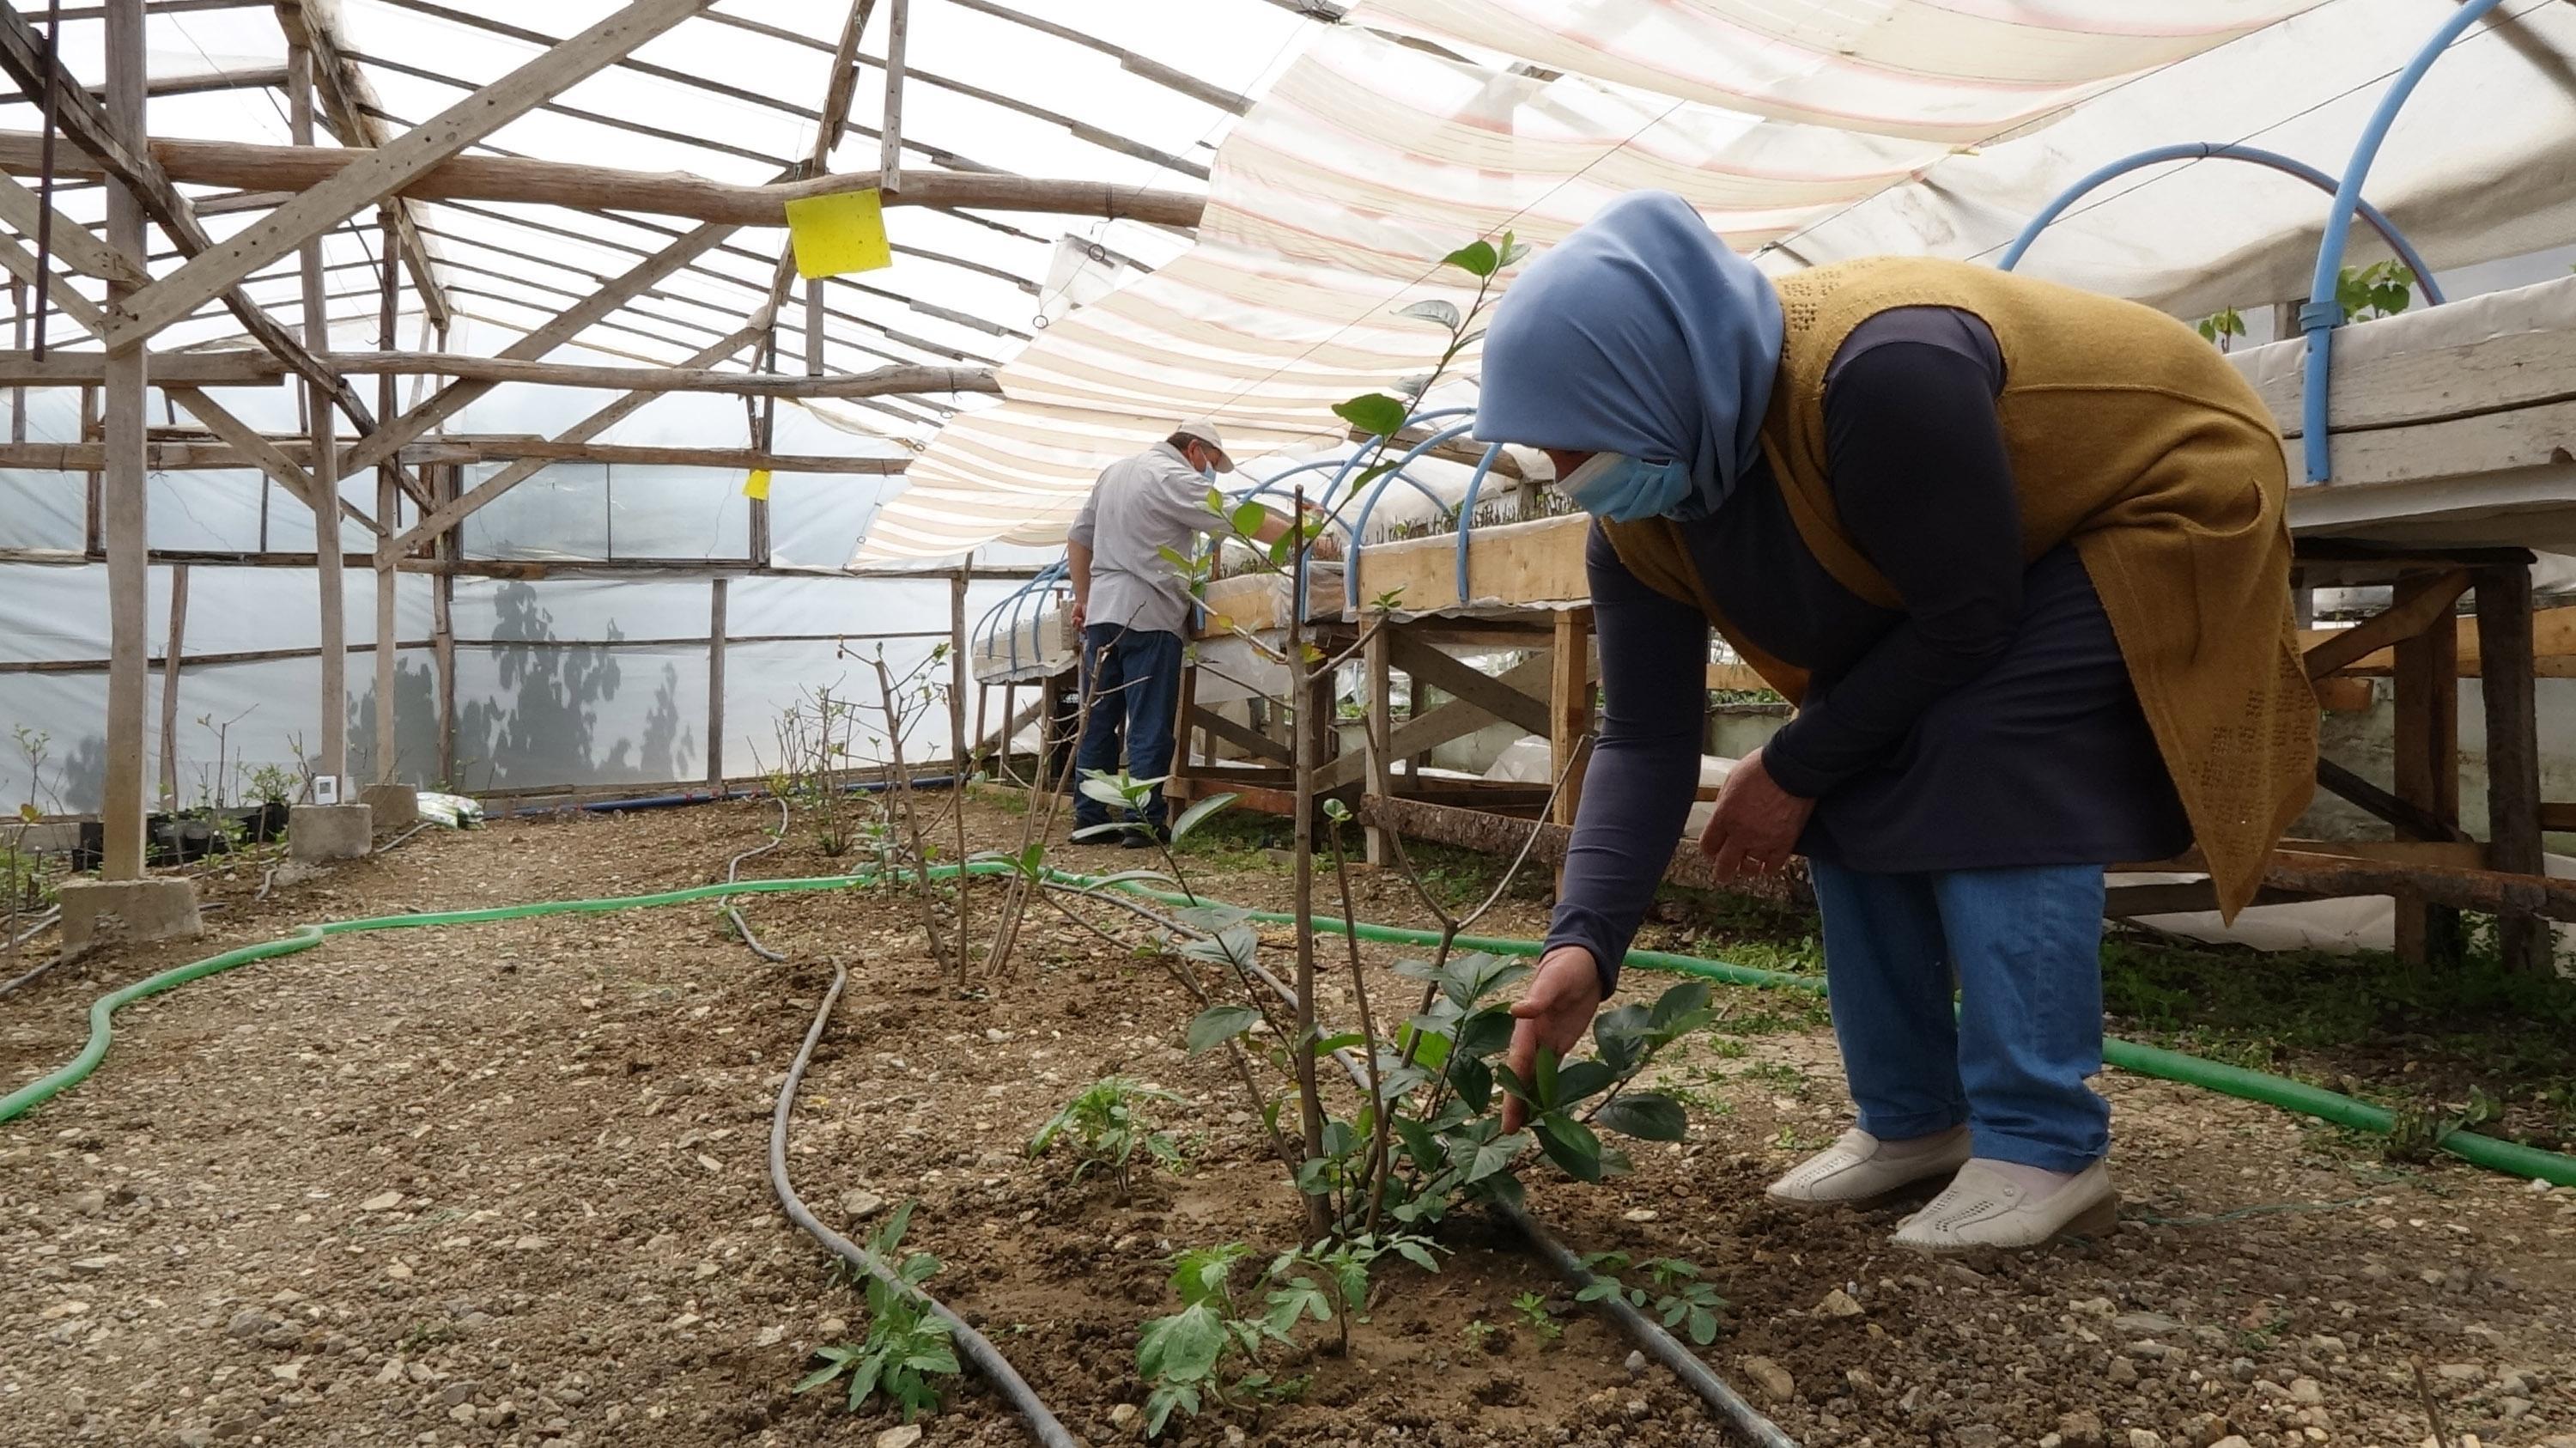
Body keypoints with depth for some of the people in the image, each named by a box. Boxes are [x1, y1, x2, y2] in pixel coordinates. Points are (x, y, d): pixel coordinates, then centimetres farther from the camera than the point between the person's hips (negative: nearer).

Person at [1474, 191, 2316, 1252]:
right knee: (1852, 786, -4)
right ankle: (1911, 1121, 9)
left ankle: (2046, 1149, -14)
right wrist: (1583, 943, -26)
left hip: (2160, 493, -7)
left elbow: (1967, 619, -31)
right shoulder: (1638, 526, -16)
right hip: (1948, 567, 7)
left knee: (1987, 772, -24)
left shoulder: (1879, 372, -40)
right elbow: (1643, 739, -15)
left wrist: (1794, 768, -22)